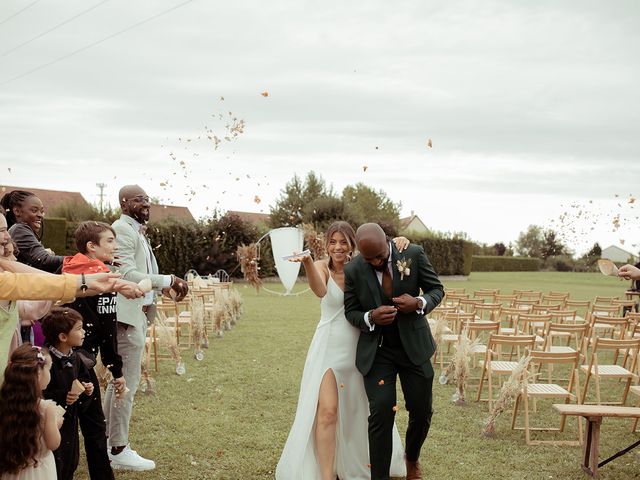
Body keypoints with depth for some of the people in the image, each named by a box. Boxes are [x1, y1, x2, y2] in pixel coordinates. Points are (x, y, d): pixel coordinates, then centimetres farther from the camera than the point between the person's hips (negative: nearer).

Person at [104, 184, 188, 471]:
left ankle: (107, 442, 29)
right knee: (127, 383, -4)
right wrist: (166, 281, -22)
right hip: (128, 314, -11)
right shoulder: (122, 229, -14)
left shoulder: (135, 231, 17)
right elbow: (126, 274, -22)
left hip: (137, 313, 11)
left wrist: (166, 285, 4)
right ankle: (119, 451, 5)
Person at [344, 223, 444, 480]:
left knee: (422, 411, 10)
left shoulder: (414, 254, -10)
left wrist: (420, 303, -22)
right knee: (381, 413, -10)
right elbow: (350, 312, 0)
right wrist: (370, 318, -22)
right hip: (376, 351, -1)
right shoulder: (352, 271, -10)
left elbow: (437, 289, 0)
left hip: (413, 346, 1)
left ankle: (412, 457, 40)